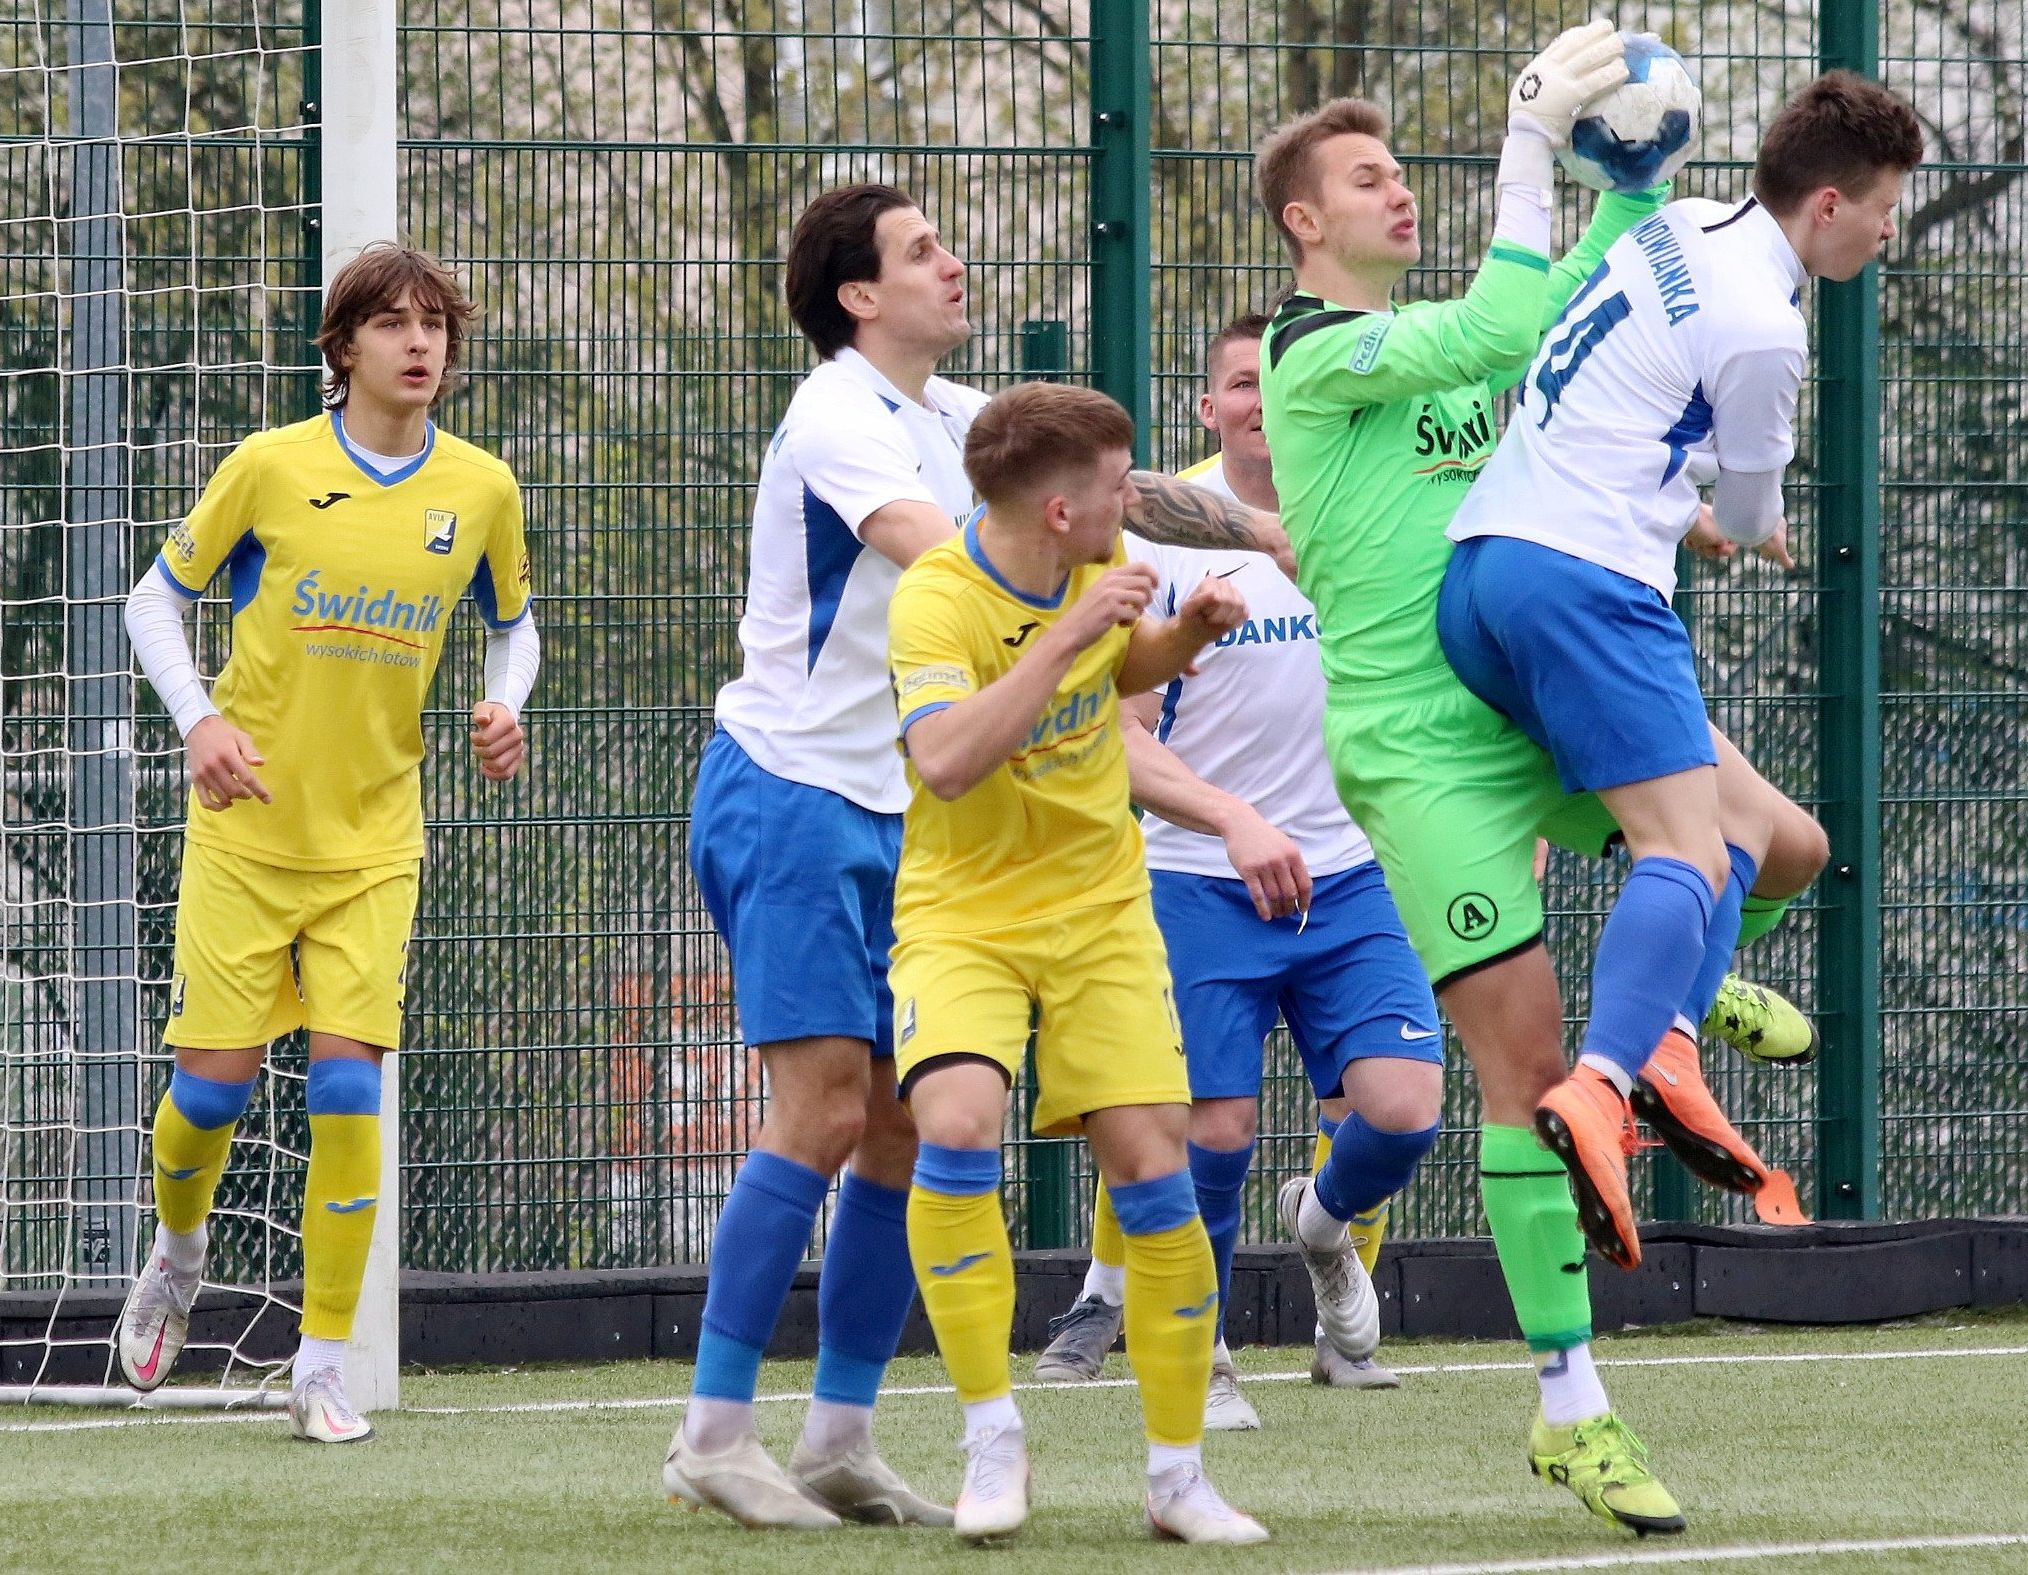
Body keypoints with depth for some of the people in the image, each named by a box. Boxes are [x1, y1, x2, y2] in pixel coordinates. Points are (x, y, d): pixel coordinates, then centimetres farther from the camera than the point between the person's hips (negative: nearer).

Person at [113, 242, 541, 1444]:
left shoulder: (481, 490, 1)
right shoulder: (272, 467, -6)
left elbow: (515, 622, 18)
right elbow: (158, 601, 4)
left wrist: (505, 708, -2)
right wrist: (200, 719, -11)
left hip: (374, 841, 1)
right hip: (248, 827, -1)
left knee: (348, 1085, -9)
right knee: (215, 1079, -3)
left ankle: (325, 1366, -2)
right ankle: (179, 1250, 31)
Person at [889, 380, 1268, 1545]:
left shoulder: (1099, 561, -2)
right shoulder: (938, 599, -21)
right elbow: (947, 760, -37)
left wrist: (1188, 632, -1)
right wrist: (1068, 632, -37)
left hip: (1100, 911, 5)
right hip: (964, 914, -5)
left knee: (1155, 1171, -4)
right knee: (959, 1125, -29)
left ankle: (1180, 1476, 10)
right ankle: (994, 1438, -14)